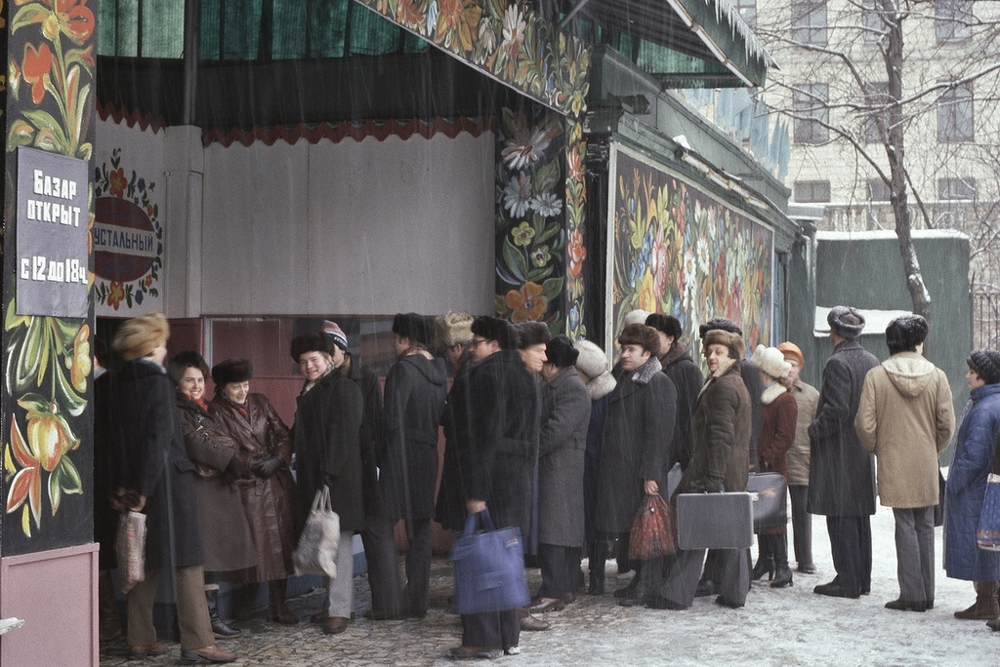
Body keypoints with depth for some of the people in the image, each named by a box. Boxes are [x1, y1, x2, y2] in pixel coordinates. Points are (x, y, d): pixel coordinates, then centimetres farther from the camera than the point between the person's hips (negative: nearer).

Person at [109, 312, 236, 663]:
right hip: (168, 478, -7)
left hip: (133, 482, 7)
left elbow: (118, 436, 9)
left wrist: (122, 485, 10)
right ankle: (197, 643, -6)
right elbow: (160, 437, -17)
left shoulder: (120, 384, 8)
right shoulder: (158, 381, -10)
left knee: (147, 561, 14)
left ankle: (140, 641, 16)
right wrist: (145, 487, -14)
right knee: (187, 559, -4)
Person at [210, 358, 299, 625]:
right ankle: (249, 592, 13)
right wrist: (248, 464, -11)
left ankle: (278, 602, 8)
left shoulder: (260, 403, 11)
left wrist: (277, 459, -5)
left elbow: (283, 435, 12)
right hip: (246, 485, -4)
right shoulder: (216, 411, -2)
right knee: (254, 541, -8)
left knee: (280, 540, 2)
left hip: (276, 481, 4)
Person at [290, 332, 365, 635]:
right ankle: (332, 602, 18)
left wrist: (328, 473, -20)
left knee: (339, 541, -8)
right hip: (312, 478, 9)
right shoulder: (308, 391, 19)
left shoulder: (343, 388, -8)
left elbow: (342, 434, -15)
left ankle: (340, 610, -7)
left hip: (339, 478, -9)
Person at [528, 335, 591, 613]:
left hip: (559, 467, -10)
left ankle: (553, 593, -9)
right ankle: (566, 587, 19)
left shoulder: (571, 388, -15)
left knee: (553, 529, -10)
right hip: (551, 466, 10)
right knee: (566, 528, 13)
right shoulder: (555, 385, 17)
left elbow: (556, 431, -21)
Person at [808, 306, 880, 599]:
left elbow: (835, 409, -22)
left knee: (840, 517, -4)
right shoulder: (872, 361, 9)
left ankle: (847, 581, -3)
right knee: (860, 514, 13)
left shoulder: (837, 363, -16)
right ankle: (862, 579, 19)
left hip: (838, 452, -8)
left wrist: (814, 431, -10)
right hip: (863, 451, 8)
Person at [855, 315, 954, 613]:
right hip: (926, 465, 2)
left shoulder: (876, 376, -7)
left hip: (894, 465, -2)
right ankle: (926, 593, 17)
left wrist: (876, 449, 11)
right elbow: (947, 424, -2)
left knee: (905, 526, 2)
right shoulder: (937, 375, -3)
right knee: (925, 526, 12)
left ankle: (912, 594, 2)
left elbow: (865, 424, -8)